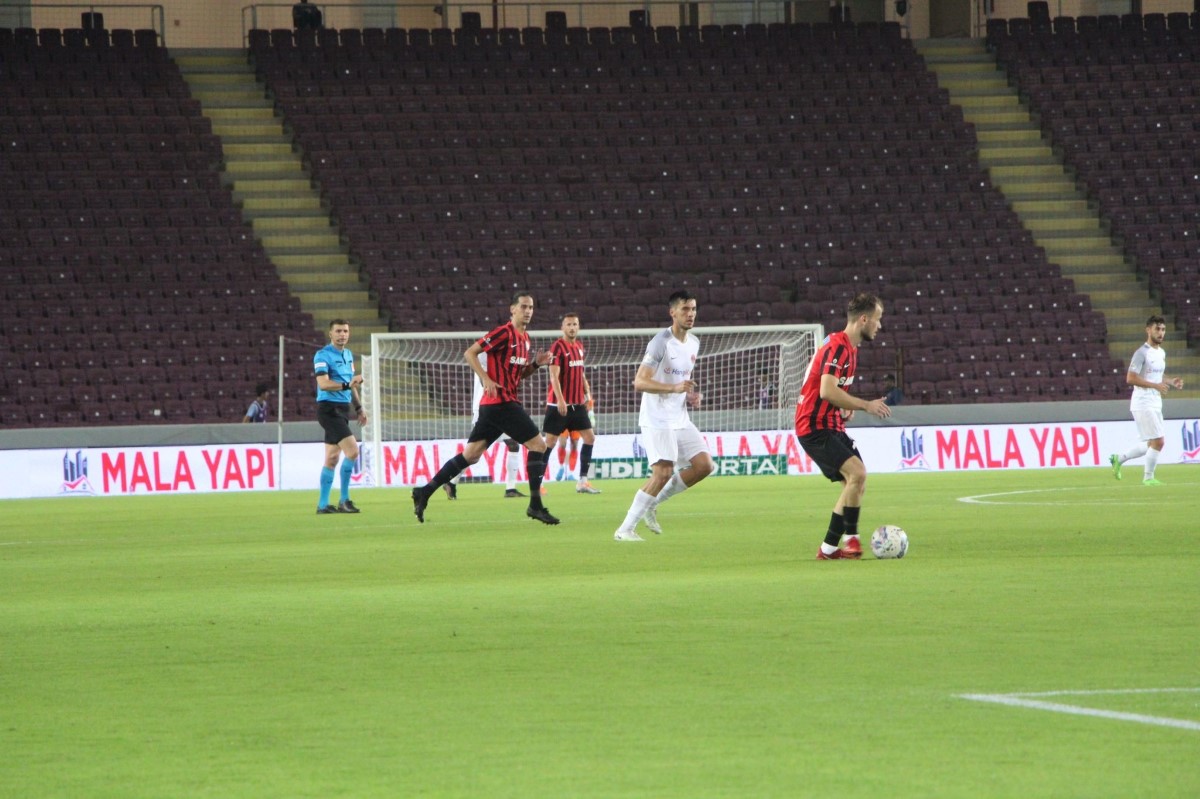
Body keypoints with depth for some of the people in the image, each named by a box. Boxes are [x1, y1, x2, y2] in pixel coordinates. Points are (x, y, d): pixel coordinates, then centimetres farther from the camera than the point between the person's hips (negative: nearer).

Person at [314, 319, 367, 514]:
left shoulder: (348, 355, 16)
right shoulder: (323, 355, -11)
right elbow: (323, 383, -21)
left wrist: (359, 407, 23)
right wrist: (346, 385, -32)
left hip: (343, 409, 9)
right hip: (329, 408, -9)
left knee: (332, 457, 9)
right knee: (352, 450, -17)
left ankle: (323, 504, 12)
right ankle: (344, 500, -9)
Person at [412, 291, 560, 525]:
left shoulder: (524, 339, 17)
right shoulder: (504, 333, -11)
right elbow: (470, 353, -12)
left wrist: (536, 364, 8)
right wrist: (486, 379, -21)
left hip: (492, 405, 9)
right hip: (501, 402, -9)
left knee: (470, 455, 10)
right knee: (538, 445, -8)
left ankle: (424, 492, 12)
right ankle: (535, 505, -6)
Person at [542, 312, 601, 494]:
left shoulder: (579, 346, 12)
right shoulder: (558, 347, -11)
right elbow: (554, 376, -19)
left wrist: (587, 392, 14)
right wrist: (560, 399, -27)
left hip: (577, 403, 7)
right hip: (559, 403, -7)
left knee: (589, 438, 3)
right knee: (550, 441, -5)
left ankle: (583, 481, 7)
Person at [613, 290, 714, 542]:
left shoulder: (693, 343, 11)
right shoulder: (661, 343, -14)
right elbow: (639, 382, -20)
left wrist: (693, 396, 6)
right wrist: (675, 388, -31)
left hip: (680, 419, 8)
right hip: (657, 420, -8)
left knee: (703, 465, -1)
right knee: (663, 472, -18)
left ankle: (652, 505, 12)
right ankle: (625, 529, -12)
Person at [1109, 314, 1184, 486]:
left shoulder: (1161, 353, 14)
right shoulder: (1142, 353, -14)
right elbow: (1130, 378, -20)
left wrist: (1171, 383, 7)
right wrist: (1155, 385, -24)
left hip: (1155, 404, 9)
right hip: (1143, 404, -9)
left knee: (1150, 445, 11)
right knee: (1158, 441, -11)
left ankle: (1118, 459, 25)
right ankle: (1148, 477, 3)